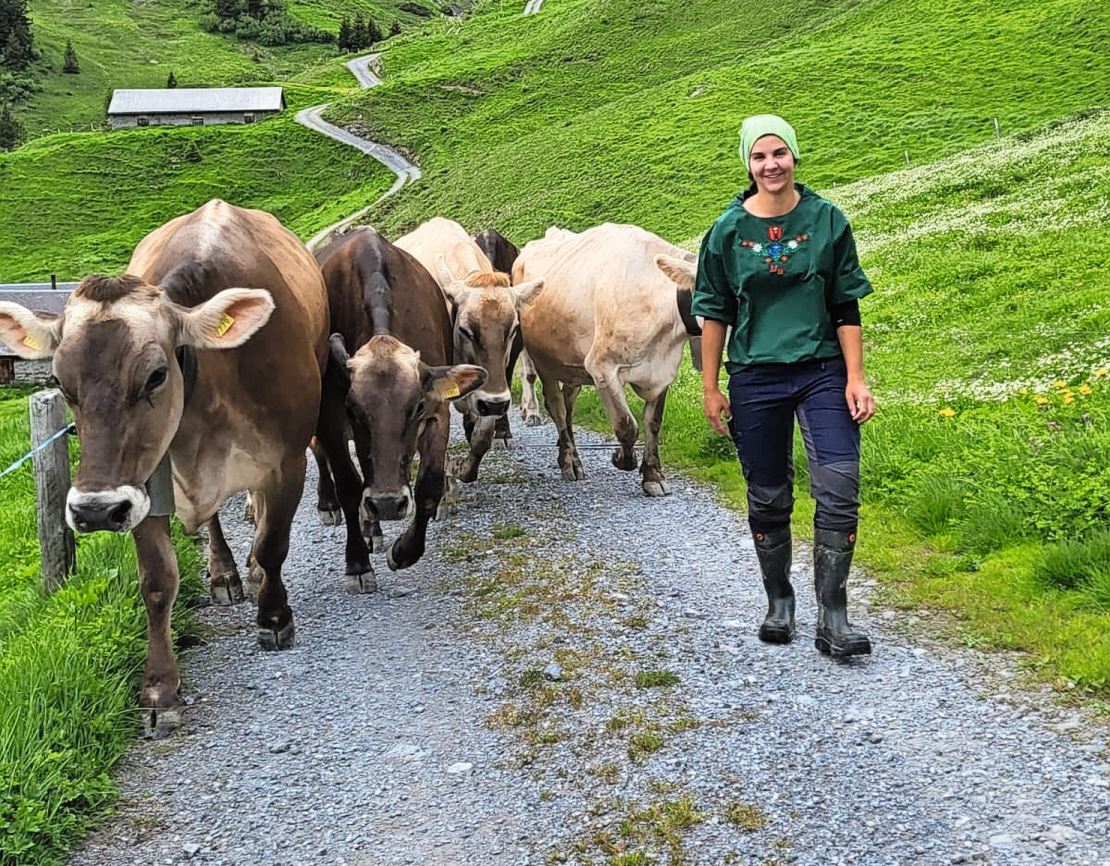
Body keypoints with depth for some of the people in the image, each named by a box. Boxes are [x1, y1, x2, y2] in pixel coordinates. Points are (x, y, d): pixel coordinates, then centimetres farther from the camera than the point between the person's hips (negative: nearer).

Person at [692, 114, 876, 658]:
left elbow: (846, 308, 3)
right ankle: (778, 602, 28)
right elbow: (715, 314, 6)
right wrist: (710, 389, 4)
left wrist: (855, 379, -3)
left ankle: (832, 618, -5)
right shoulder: (728, 230, 1)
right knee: (768, 499, 8)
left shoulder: (827, 220, 1)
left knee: (839, 489, -12)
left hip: (822, 372, 0)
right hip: (755, 378, 1)